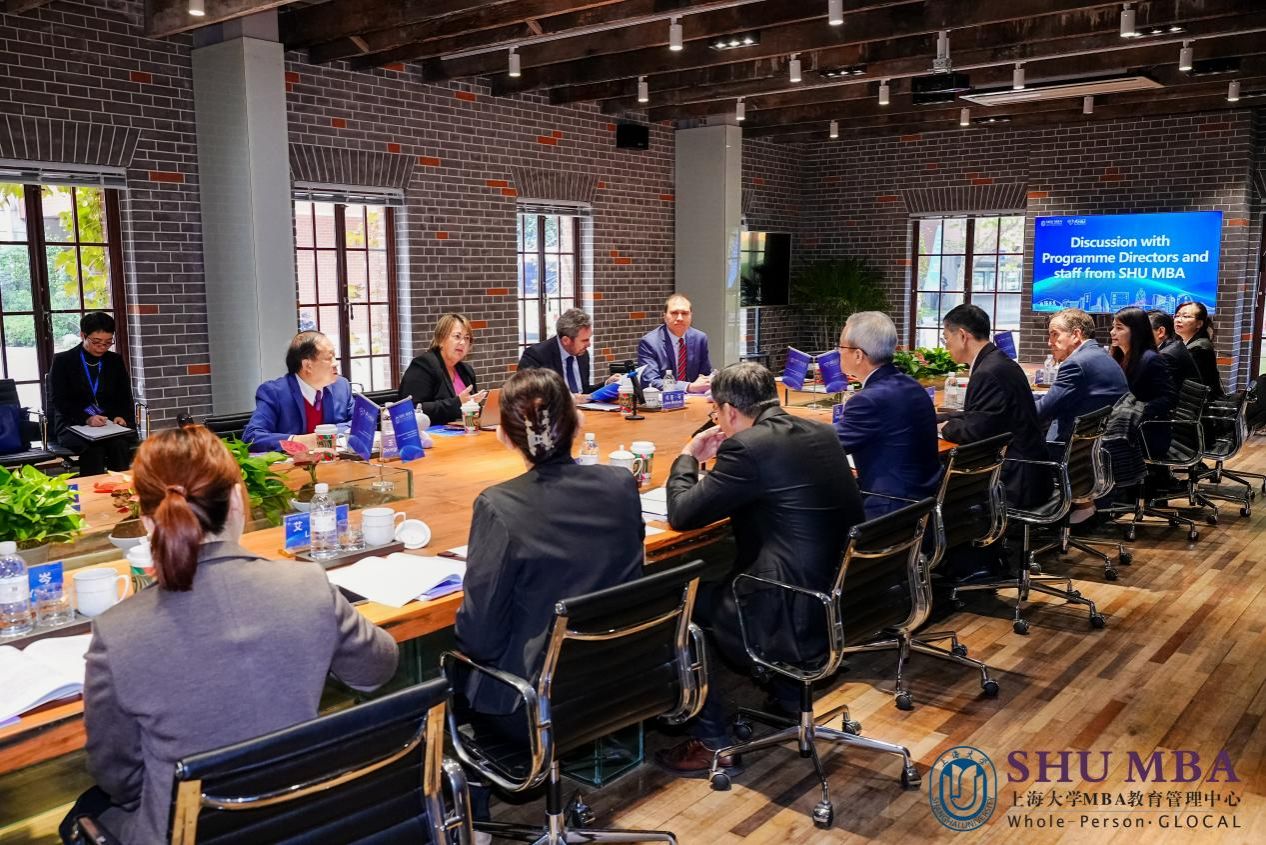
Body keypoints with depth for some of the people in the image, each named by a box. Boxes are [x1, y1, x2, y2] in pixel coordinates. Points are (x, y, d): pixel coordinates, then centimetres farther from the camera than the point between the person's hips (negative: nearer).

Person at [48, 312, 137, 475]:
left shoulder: (116, 361, 14)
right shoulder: (62, 361, 4)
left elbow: (125, 397, 15)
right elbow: (58, 401, -3)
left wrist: (121, 416, -7)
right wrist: (87, 419, -19)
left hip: (110, 423, 2)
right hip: (73, 425, -2)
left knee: (119, 445, -32)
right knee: (93, 448, -35)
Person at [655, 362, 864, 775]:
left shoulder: (748, 447, -18)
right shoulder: (821, 432, 6)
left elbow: (681, 514, -11)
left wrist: (688, 457, 5)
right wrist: (717, 463, 16)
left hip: (799, 621, -8)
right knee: (723, 578, 30)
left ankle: (712, 743, 18)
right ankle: (789, 697, 38)